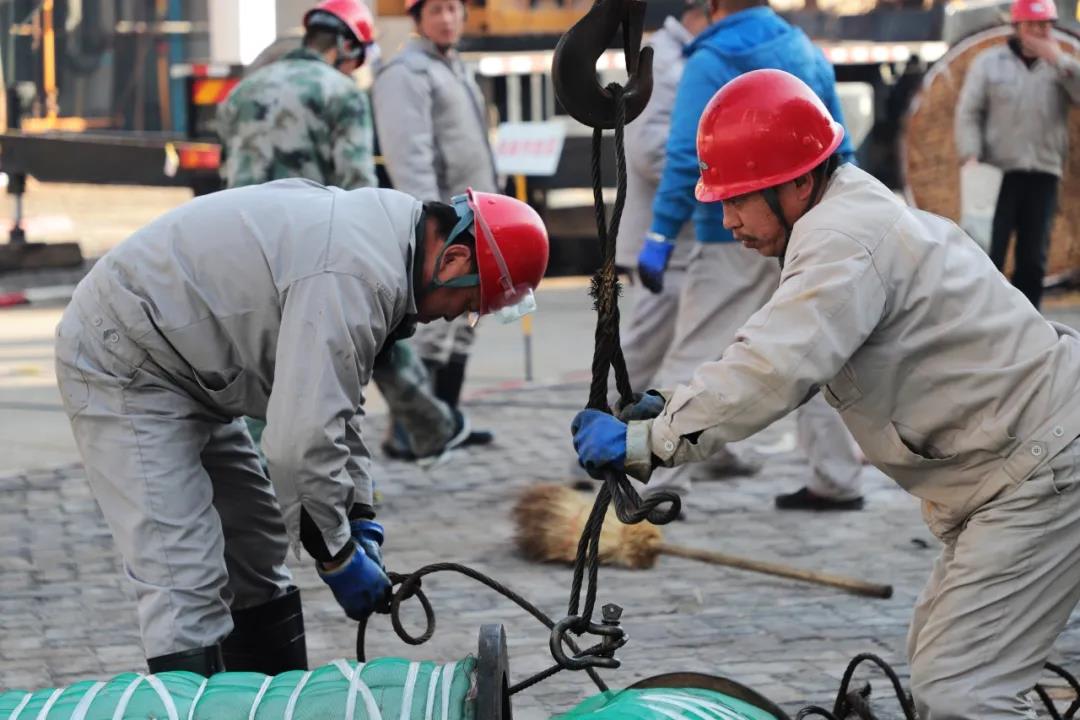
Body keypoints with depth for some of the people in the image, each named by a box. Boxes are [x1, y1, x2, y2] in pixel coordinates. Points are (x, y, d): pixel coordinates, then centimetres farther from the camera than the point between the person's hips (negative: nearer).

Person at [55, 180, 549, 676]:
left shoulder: (376, 228, 5)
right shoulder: (357, 276, -29)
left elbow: (329, 403, 14)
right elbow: (303, 437, -31)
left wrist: (360, 520, 9)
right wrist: (338, 556, -16)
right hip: (122, 364, -11)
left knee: (255, 556, 16)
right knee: (187, 582, -17)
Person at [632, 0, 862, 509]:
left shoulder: (711, 62, -8)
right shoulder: (808, 53, 9)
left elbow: (687, 156, -15)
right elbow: (838, 153, 12)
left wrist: (661, 236, -14)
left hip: (734, 237, -6)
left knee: (694, 359, -5)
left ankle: (663, 485, -11)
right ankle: (837, 479, 16)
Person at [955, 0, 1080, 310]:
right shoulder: (989, 62, 4)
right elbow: (968, 113, 0)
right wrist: (970, 155, -13)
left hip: (1043, 174, 2)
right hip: (998, 172, -2)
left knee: (1034, 258, 5)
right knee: (989, 253, -6)